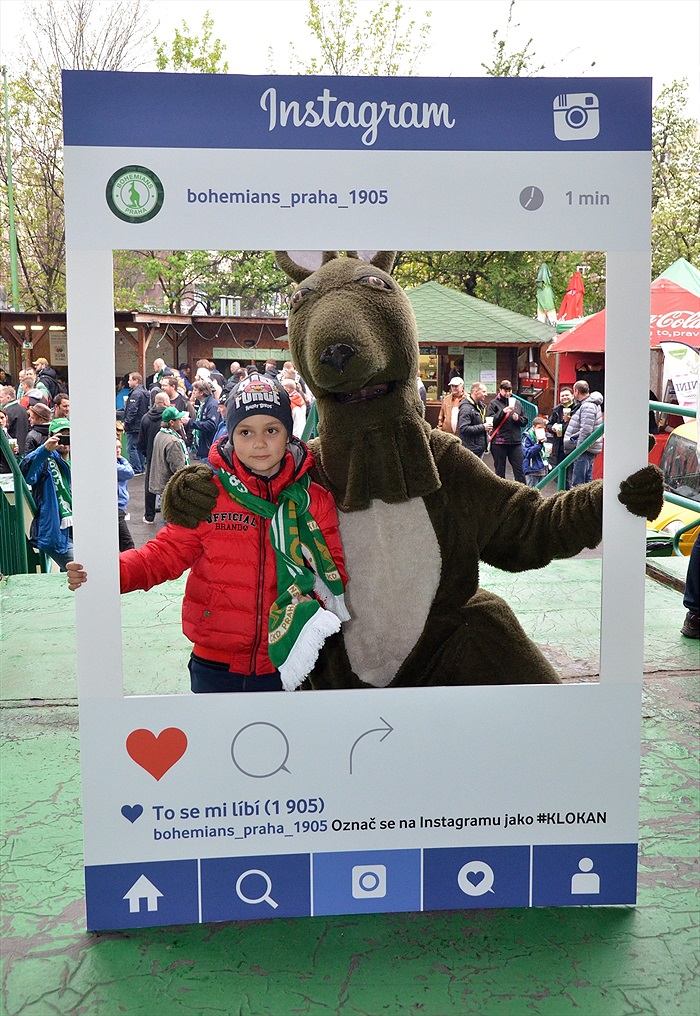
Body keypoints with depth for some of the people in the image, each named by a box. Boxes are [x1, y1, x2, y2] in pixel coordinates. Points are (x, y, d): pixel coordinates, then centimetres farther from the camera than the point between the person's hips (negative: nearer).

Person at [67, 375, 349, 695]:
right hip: (215, 667, -1)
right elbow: (165, 554, -6)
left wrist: (313, 603, -18)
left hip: (282, 668, 1)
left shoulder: (315, 500, -1)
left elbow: (335, 569, 2)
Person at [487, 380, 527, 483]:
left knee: (519, 469, 1)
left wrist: (518, 418, -8)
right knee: (500, 471, 6)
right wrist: (503, 411, -20)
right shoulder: (494, 403, 1)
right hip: (499, 442, -3)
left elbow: (525, 420, 13)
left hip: (515, 441, 3)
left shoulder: (516, 402, 12)